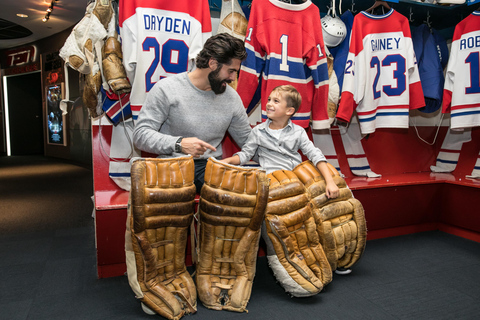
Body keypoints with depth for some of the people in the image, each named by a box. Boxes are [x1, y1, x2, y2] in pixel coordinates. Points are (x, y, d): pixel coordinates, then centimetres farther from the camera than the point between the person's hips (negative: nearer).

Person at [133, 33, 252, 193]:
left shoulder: (231, 97, 8)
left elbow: (247, 139, 17)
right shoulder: (166, 89, -6)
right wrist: (178, 144, -24)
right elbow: (140, 134, -9)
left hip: (210, 165, 5)